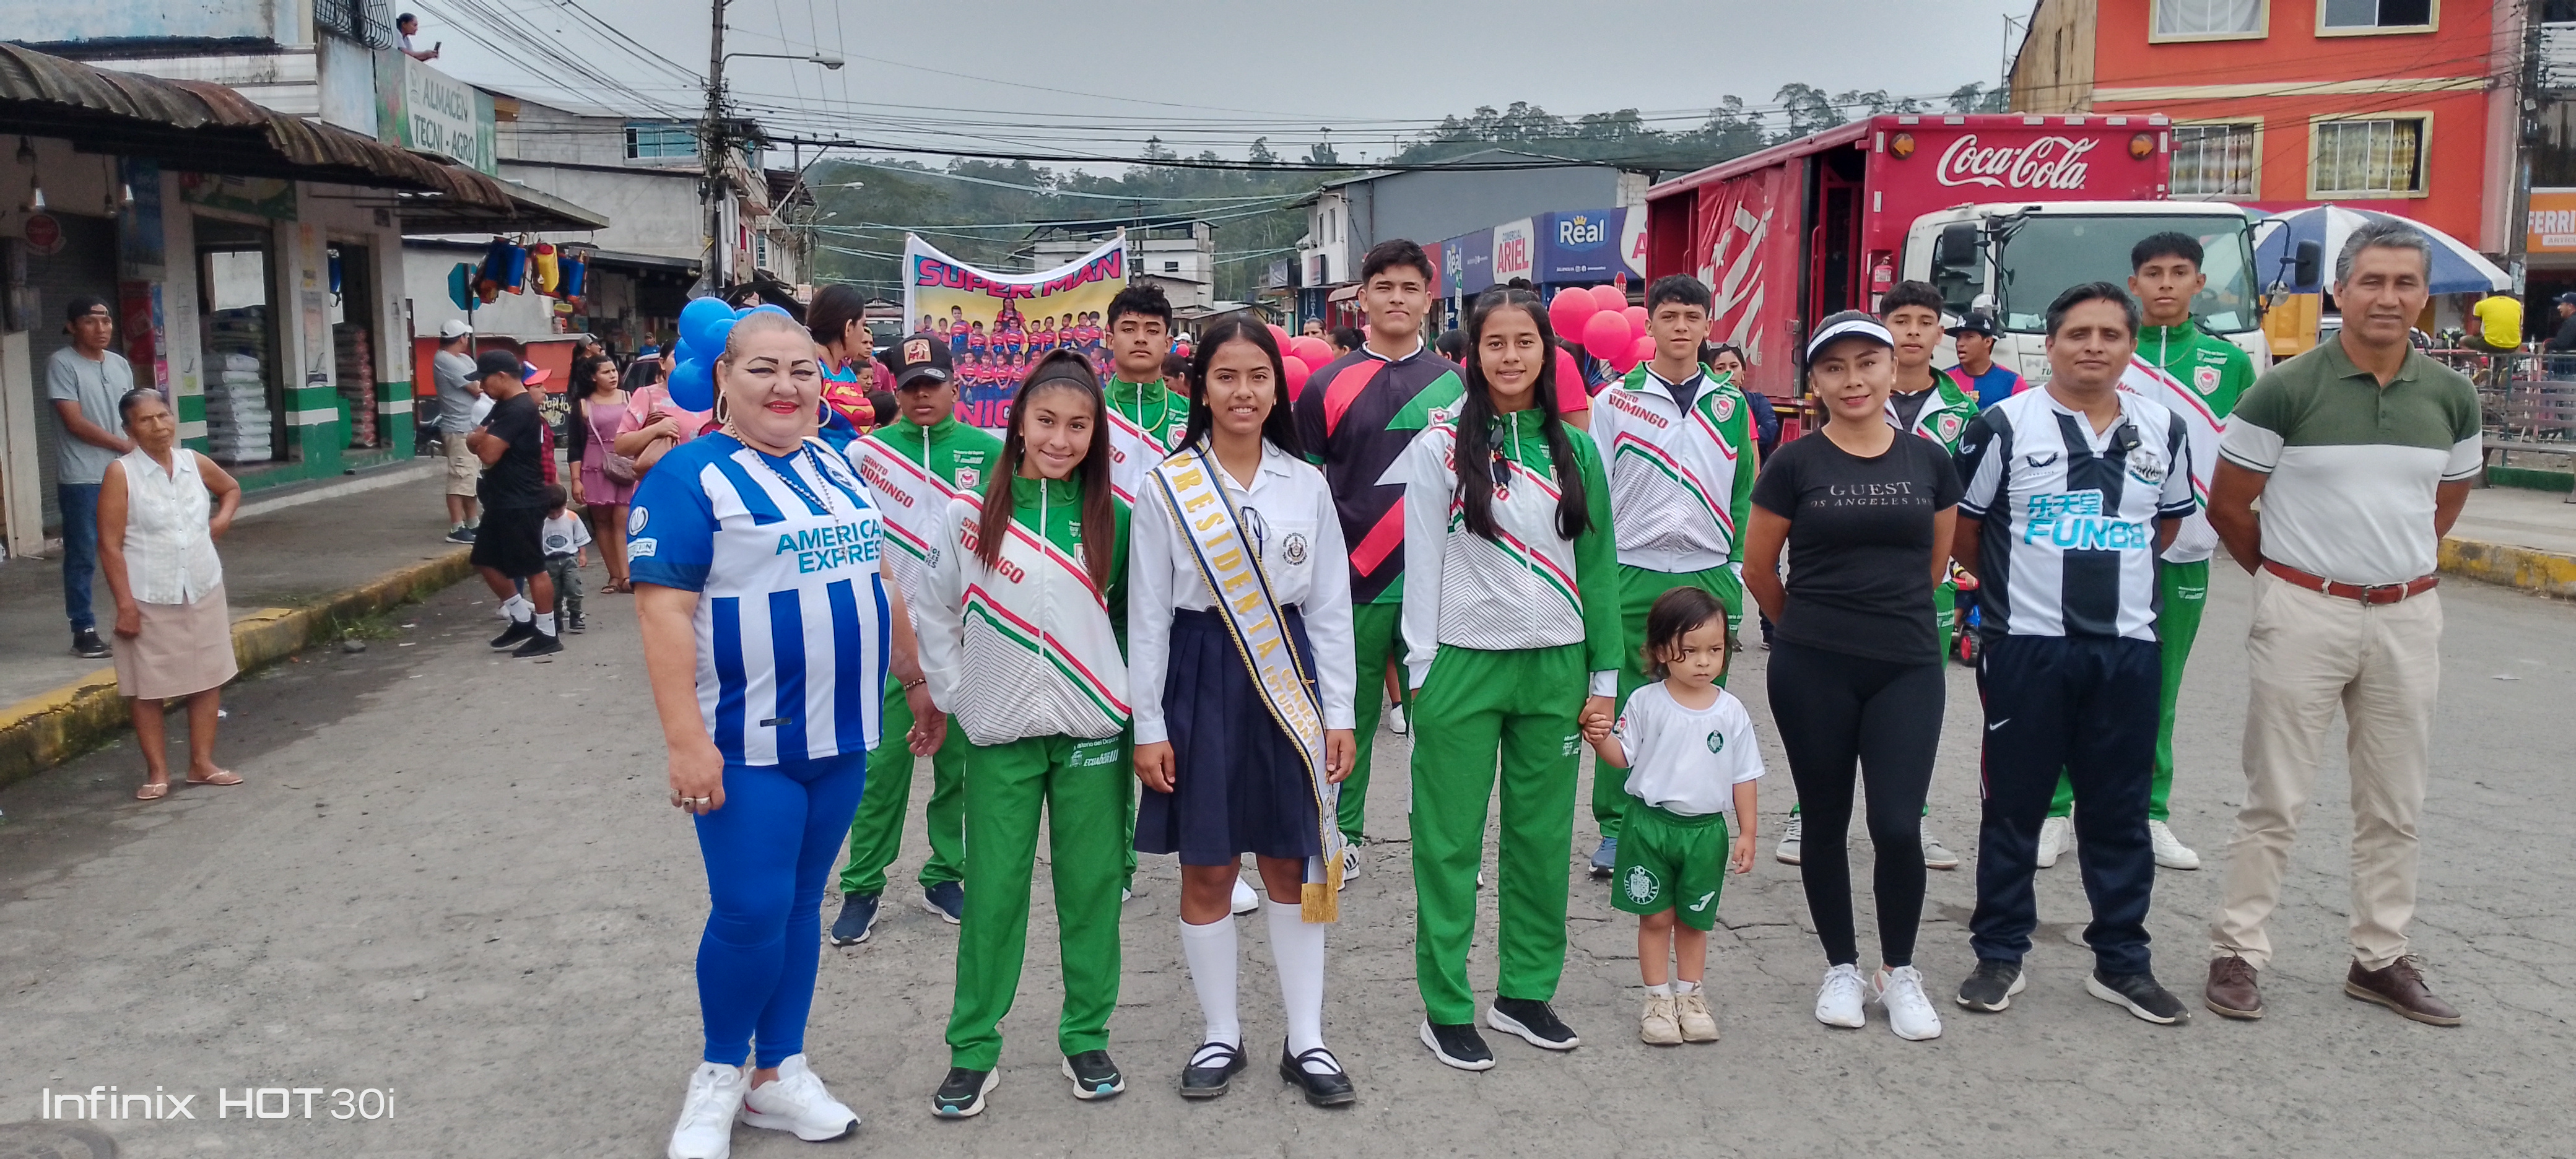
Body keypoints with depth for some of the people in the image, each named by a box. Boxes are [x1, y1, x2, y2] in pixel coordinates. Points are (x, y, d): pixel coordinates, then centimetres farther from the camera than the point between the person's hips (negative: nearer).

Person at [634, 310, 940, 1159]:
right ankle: (720, 1074, 20)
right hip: (746, 745, -6)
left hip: (839, 737, 6)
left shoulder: (835, 466, 11)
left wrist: (915, 681, 18)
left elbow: (877, 581, 19)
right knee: (750, 914, -4)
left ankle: (779, 1074, 26)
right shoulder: (690, 477, -10)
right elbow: (664, 613, -16)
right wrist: (686, 740, -22)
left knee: (801, 905, 13)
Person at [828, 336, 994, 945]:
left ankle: (945, 876, 22)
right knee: (884, 763, 0)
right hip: (890, 635, -1)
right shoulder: (864, 452, 2)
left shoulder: (988, 452, 3)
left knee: (959, 760, 8)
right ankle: (862, 887, 11)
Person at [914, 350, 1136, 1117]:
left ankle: (1086, 1036, 21)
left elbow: (1130, 620, 10)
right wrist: (958, 698, -1)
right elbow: (937, 616, 3)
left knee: (1092, 884, 6)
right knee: (993, 891, 4)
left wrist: (1128, 705, 6)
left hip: (1092, 732, 1)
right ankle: (973, 1047, 16)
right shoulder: (971, 513, -2)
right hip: (1000, 736, -1)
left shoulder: (1114, 518, 2)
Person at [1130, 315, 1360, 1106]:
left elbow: (1331, 607, 6)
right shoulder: (1166, 487, -3)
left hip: (1289, 678, 2)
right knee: (1207, 870, 7)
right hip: (1202, 678, -1)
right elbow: (1147, 615, -2)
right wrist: (1148, 726, -5)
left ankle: (1306, 1040, 19)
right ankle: (1219, 1035, 23)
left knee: (1293, 864, 8)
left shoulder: (1307, 484, 4)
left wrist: (1339, 713, 2)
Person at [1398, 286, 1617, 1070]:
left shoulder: (1575, 451, 8)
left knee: (1544, 839, 10)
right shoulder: (1441, 446, -1)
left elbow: (1599, 566, 9)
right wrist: (1422, 669, -7)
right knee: (1451, 844, 2)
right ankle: (1446, 1009, 13)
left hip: (1554, 668, 3)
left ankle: (1526, 992, 25)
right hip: (1463, 666, -3)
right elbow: (1422, 562, -2)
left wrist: (1604, 677, 6)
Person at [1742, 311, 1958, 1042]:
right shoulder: (1795, 464, -4)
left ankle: (1899, 972, 17)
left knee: (1898, 824, -5)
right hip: (1813, 672, -1)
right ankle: (1841, 968, 26)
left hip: (1908, 667, 1)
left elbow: (1937, 563, 16)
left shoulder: (1929, 462, 4)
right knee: (1826, 820, 8)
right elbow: (1758, 569, 4)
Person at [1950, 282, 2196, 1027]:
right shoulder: (2004, 425, -4)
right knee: (2014, 806, 5)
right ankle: (2000, 955, 16)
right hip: (2027, 645, -3)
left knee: (2120, 812, 9)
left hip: (2128, 646, 3)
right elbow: (1962, 529, 2)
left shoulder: (2164, 430, 7)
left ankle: (2121, 961, 21)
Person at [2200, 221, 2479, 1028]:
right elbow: (2228, 508, -2)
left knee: (2394, 806, 12)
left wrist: (2394, 570, 14)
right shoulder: (2286, 391, -9)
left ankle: (2381, 959, 24)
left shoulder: (2450, 399, 5)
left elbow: (2447, 503, 20)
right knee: (2275, 799, 1)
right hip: (2304, 613, -4)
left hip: (2408, 618, 4)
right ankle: (2237, 952, 10)